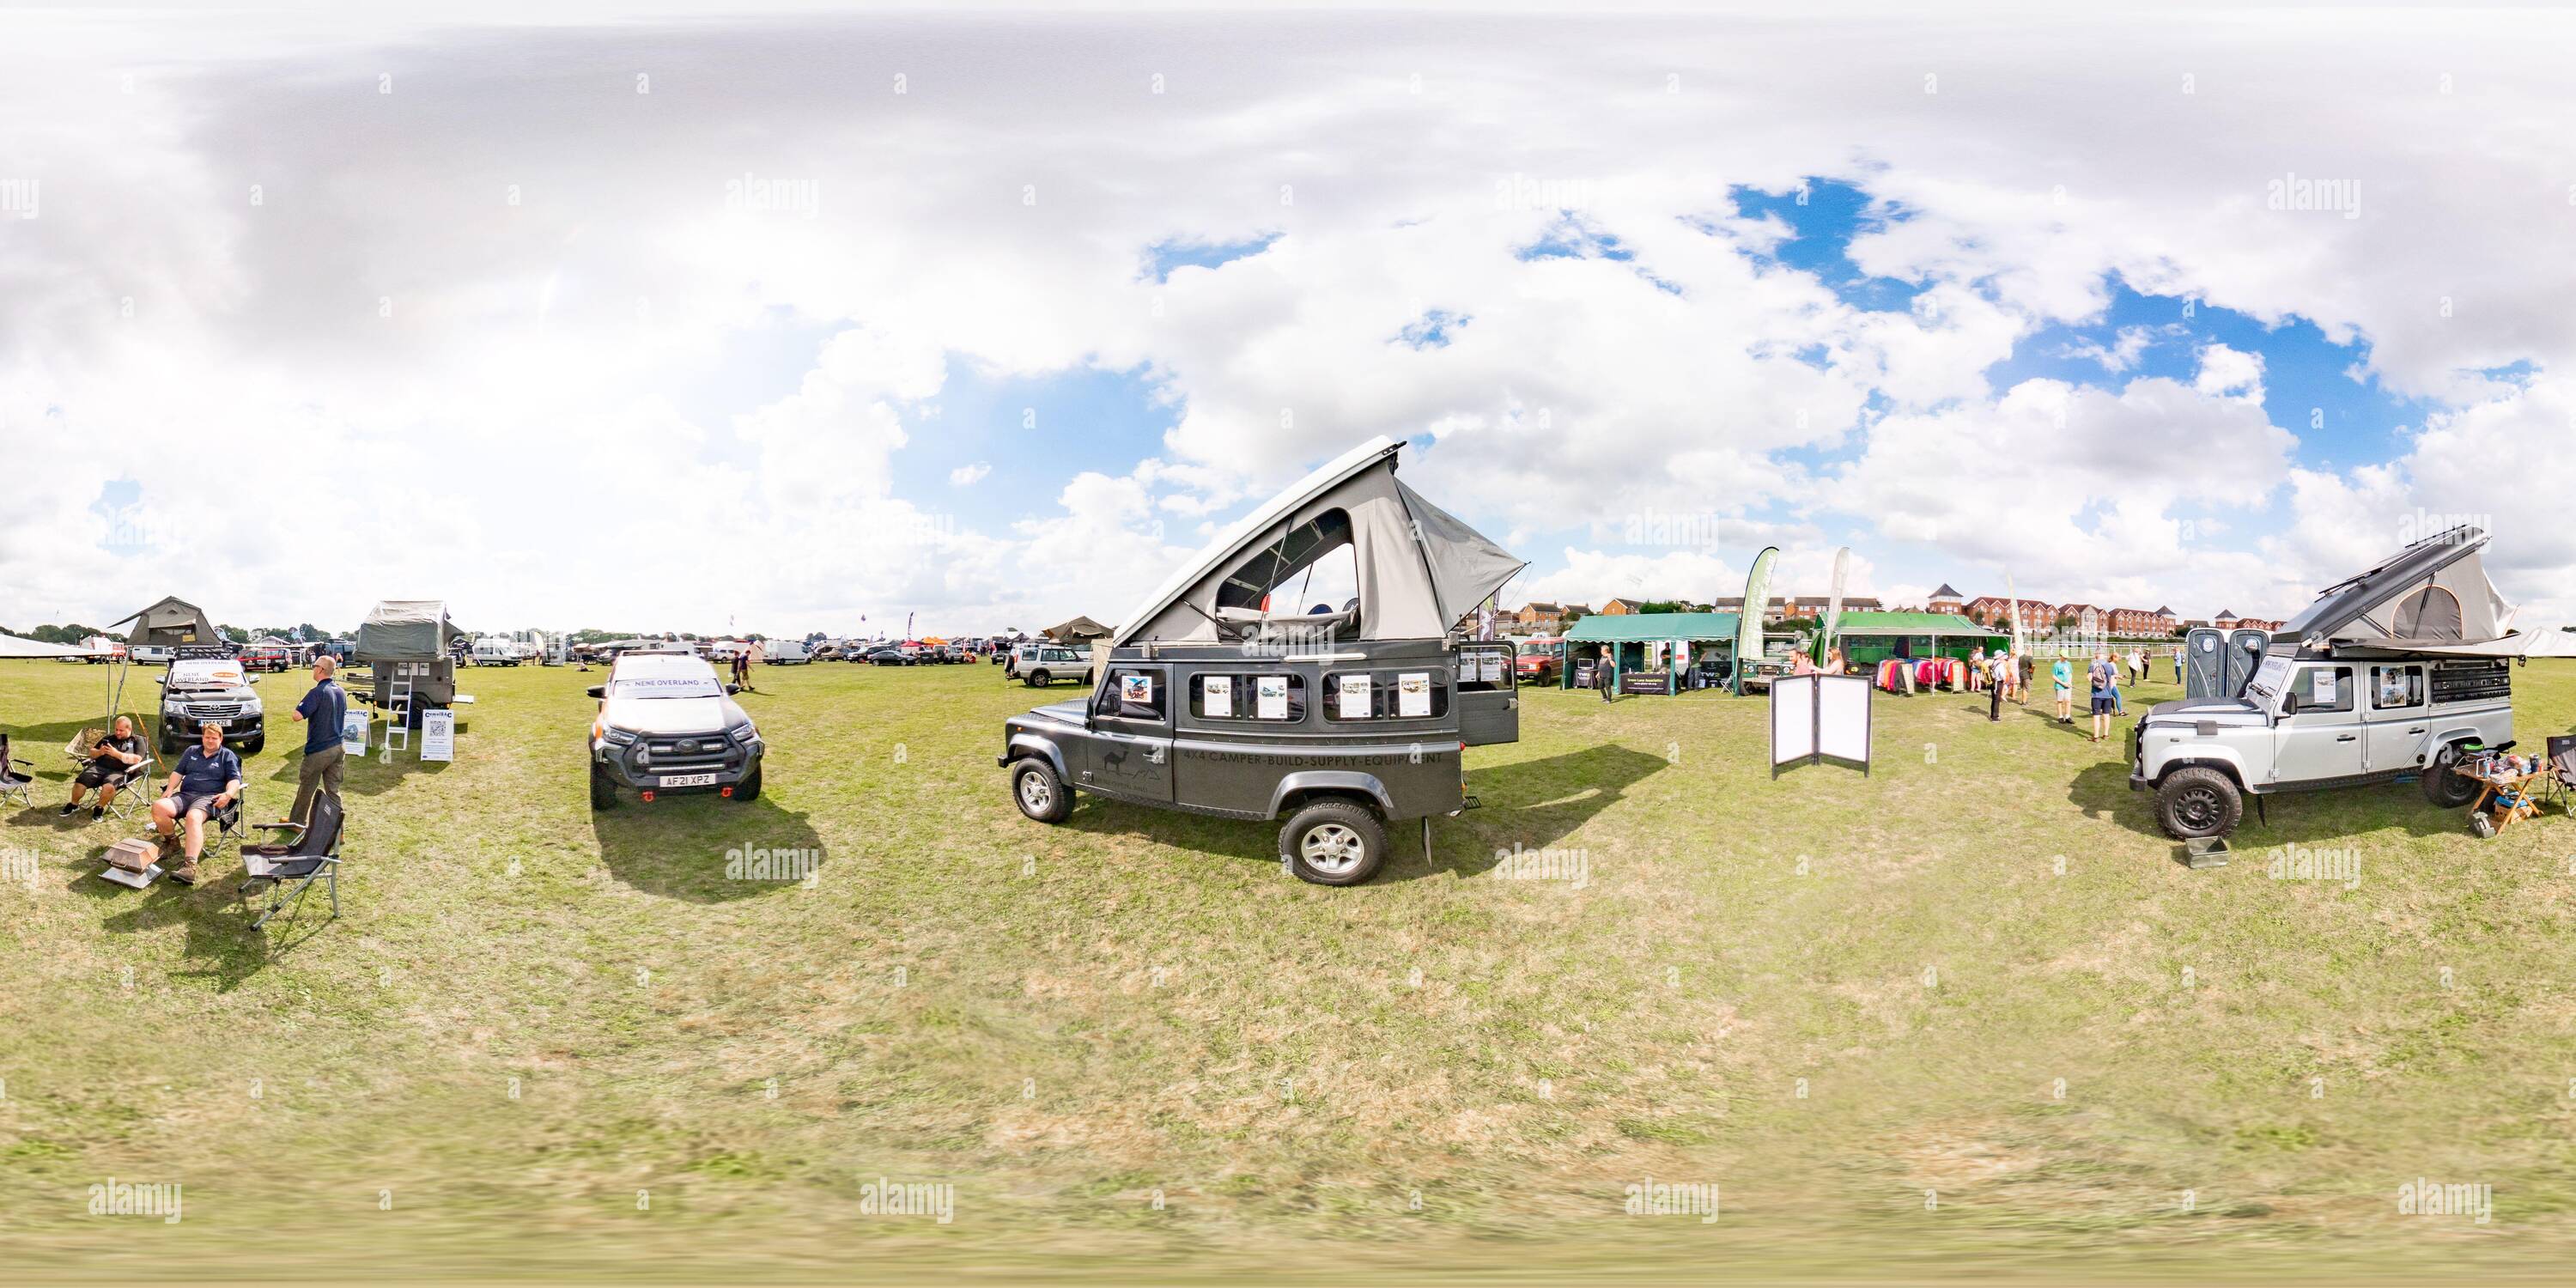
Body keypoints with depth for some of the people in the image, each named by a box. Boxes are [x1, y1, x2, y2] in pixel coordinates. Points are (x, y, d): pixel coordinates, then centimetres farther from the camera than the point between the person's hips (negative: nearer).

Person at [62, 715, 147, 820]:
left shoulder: (137, 741, 9)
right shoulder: (109, 738, 25)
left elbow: (136, 759, -6)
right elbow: (91, 753, 25)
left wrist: (117, 754, -12)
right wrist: (100, 752, 2)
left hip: (119, 772, -5)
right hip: (99, 767, 5)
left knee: (109, 787, -36)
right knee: (79, 783, -21)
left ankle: (99, 808, -9)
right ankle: (74, 804, 8)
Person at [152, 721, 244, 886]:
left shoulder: (227, 756, 13)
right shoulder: (192, 751, 26)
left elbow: (235, 779, 2)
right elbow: (178, 772, 24)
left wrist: (228, 794, -18)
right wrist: (170, 789, 5)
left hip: (208, 798, -5)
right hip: (185, 795, 5)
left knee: (193, 817, -38)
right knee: (158, 807, -27)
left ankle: (189, 867, -54)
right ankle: (171, 841, -2)